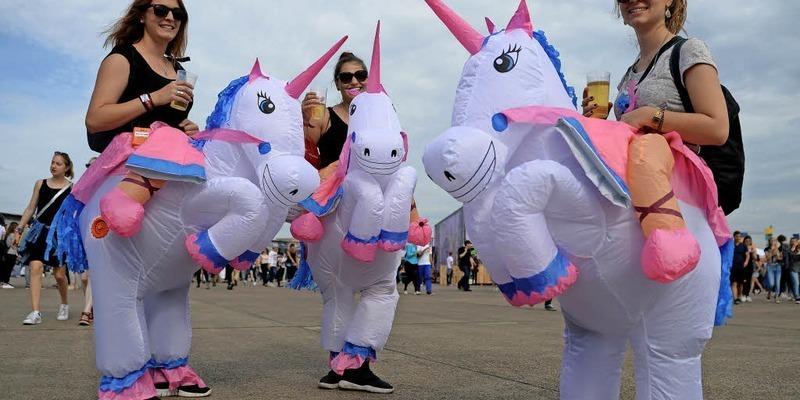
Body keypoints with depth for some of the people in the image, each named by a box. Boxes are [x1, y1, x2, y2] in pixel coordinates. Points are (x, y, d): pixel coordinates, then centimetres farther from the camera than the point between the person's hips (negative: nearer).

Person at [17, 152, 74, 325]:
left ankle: (64, 305, 31)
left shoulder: (72, 188, 2)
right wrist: (19, 228, 3)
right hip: (40, 231, 2)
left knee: (59, 274, 3)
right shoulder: (40, 184, 9)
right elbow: (31, 208, 10)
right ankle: (35, 312, -15)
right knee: (35, 268, -15)